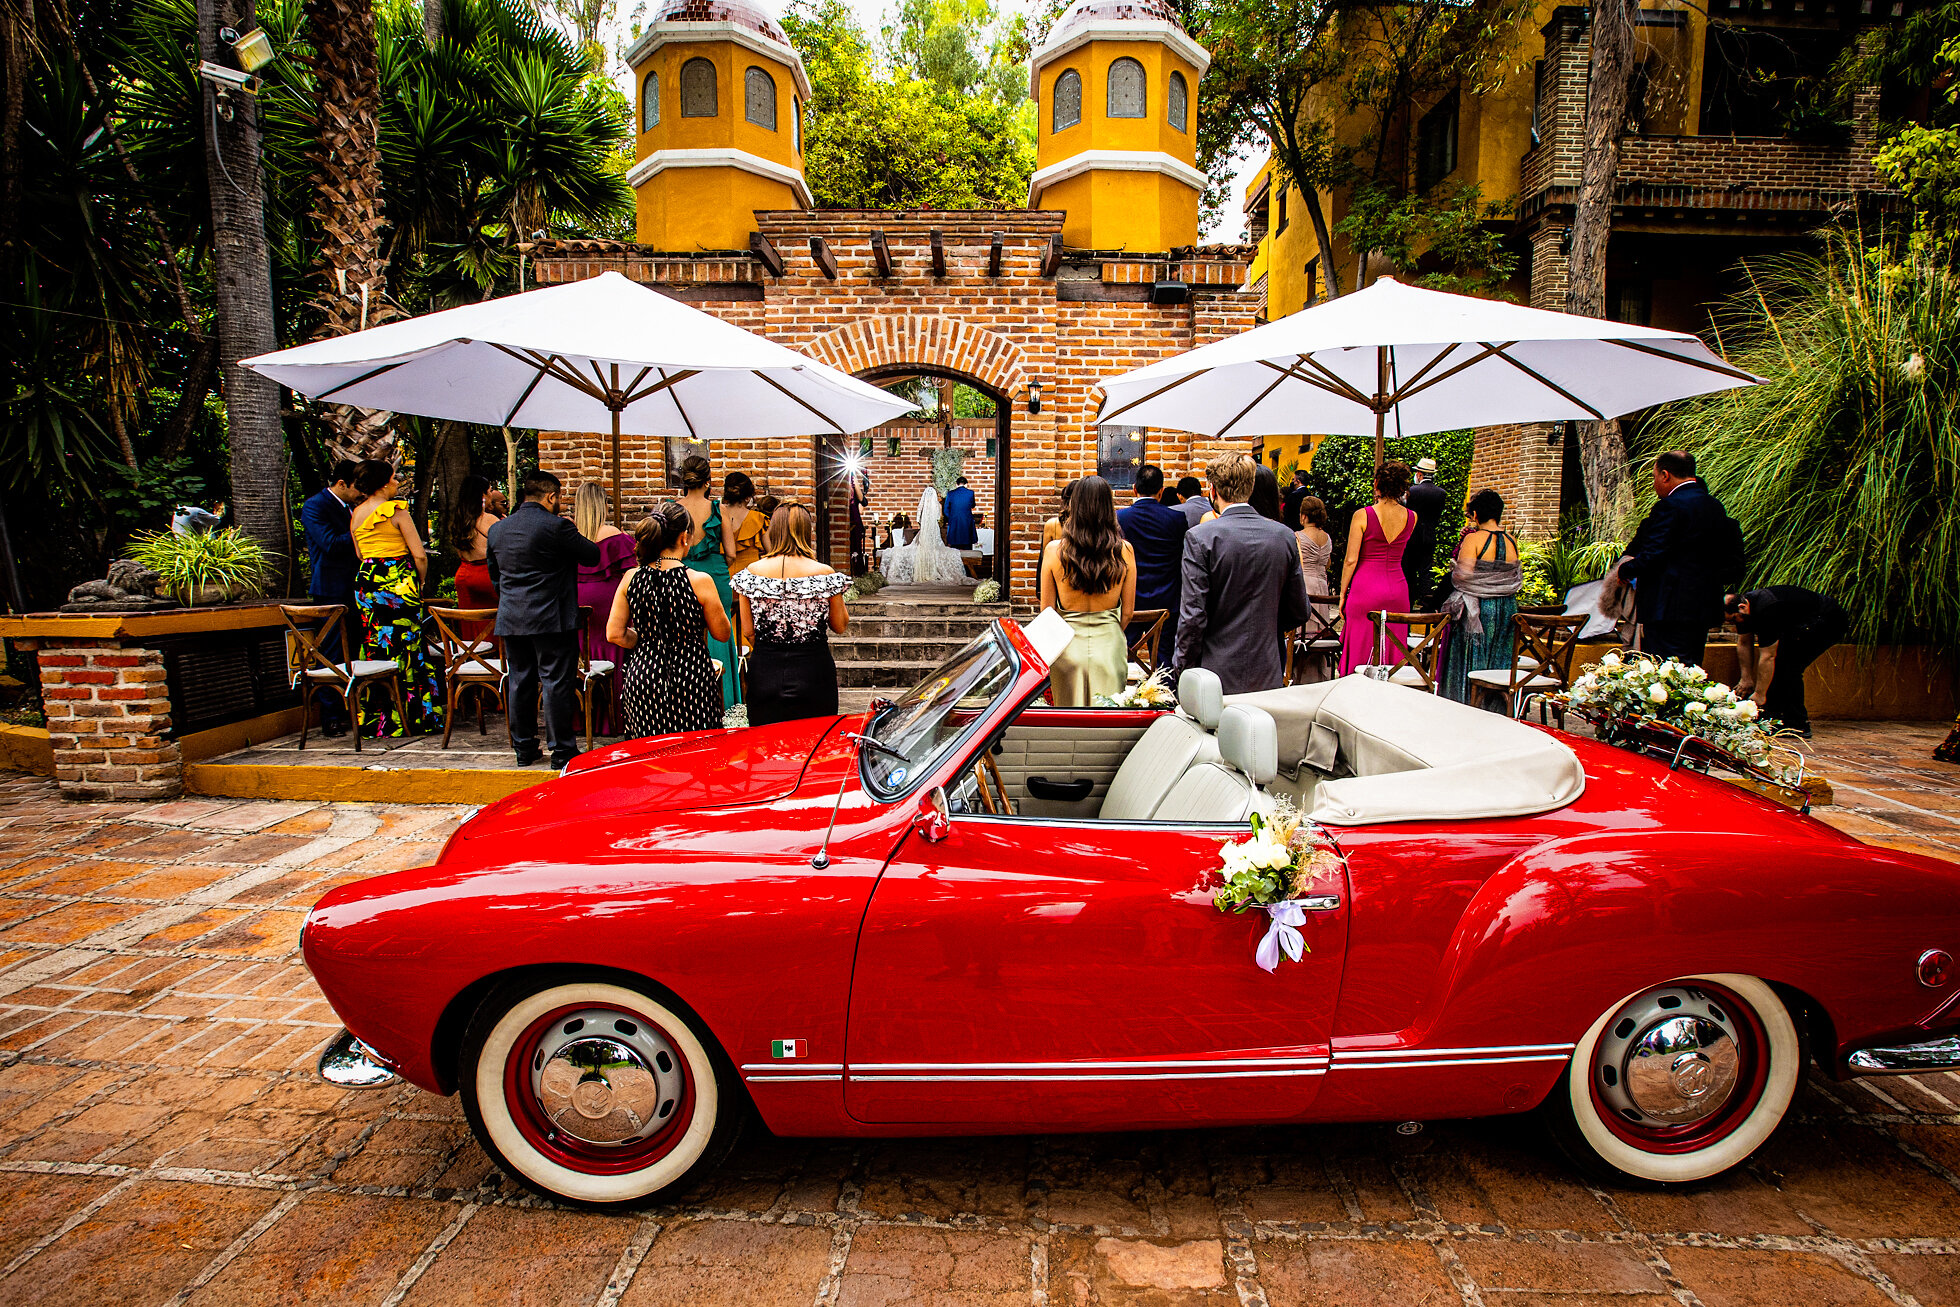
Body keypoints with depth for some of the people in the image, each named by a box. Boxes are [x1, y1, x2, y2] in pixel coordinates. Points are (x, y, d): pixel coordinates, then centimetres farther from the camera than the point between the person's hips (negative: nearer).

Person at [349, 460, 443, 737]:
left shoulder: (356, 514, 9)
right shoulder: (396, 511, -10)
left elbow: (359, 553, 16)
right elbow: (419, 555, -12)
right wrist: (420, 582, 3)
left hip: (367, 583, 6)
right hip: (399, 582, -6)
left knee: (374, 649, 11)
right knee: (405, 649, -1)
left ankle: (374, 720, 16)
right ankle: (410, 719, 2)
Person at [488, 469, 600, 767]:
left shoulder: (497, 529, 10)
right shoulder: (556, 526, -12)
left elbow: (494, 576, 19)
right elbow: (593, 556, -7)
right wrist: (572, 540, 11)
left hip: (510, 619, 7)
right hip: (551, 619, -6)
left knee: (521, 682, 13)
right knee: (556, 682, -1)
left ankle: (524, 748, 21)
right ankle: (561, 750, 3)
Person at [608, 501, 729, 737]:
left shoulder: (630, 579, -2)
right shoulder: (699, 581, -13)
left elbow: (615, 634, 3)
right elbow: (722, 634, -1)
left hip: (643, 679, 4)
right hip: (691, 680, -4)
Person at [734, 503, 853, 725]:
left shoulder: (751, 573, -3)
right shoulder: (824, 573, -10)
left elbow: (748, 632, 2)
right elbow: (840, 626, 2)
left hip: (764, 669, 2)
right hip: (813, 667, -2)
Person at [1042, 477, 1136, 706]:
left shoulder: (1054, 550, -9)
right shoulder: (1124, 550, -7)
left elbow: (1047, 610, -1)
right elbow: (1127, 612, 2)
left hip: (1067, 645, 0)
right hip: (1109, 645, 0)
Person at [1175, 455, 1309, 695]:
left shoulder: (1200, 538, -11)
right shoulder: (1285, 536, 2)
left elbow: (1192, 617, -13)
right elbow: (1299, 613, 9)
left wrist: (1185, 673, -3)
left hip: (1217, 676, -4)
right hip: (1268, 678, 4)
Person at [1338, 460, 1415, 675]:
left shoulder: (1362, 515, -8)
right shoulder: (1411, 518, 2)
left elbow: (1351, 560, -8)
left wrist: (1343, 593, 1)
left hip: (1366, 588, -4)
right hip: (1397, 589, 4)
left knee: (1361, 654, 3)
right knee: (1393, 654, 11)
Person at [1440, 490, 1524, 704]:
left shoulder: (1474, 539, -14)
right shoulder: (1512, 540, 5)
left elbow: (1463, 576, -17)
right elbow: (1516, 578, 12)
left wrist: (1454, 565, 1)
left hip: (1476, 609, -6)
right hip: (1507, 609, 6)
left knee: (1469, 663, 4)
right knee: (1497, 664, 13)